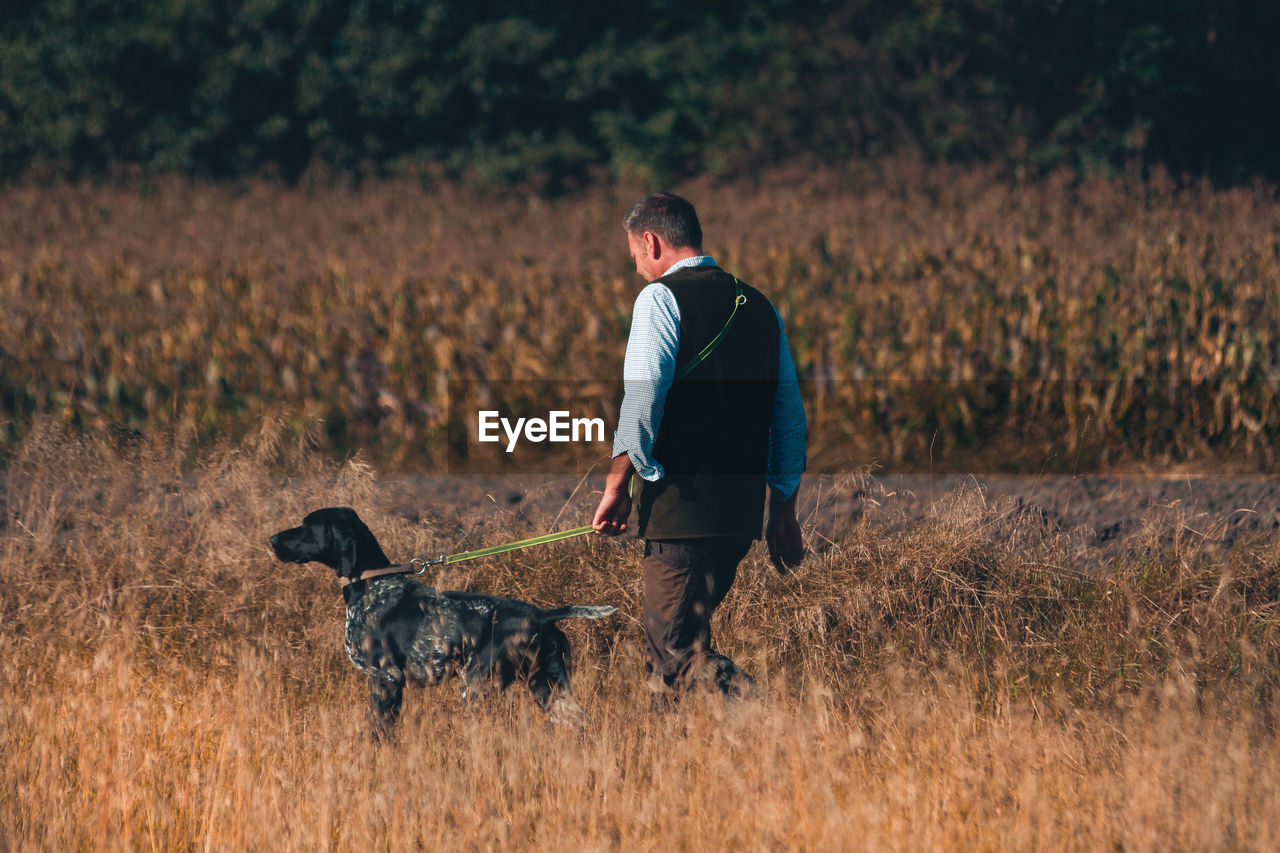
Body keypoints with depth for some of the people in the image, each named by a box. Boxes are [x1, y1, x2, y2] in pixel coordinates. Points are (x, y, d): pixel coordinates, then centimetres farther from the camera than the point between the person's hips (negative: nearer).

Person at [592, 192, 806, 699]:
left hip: (681, 505, -7)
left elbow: (642, 398, -16)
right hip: (743, 510, 7)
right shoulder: (759, 307, 17)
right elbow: (789, 416, 18)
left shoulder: (661, 298, -5)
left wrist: (617, 486, -9)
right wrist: (783, 513, 23)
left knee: (677, 650, -6)